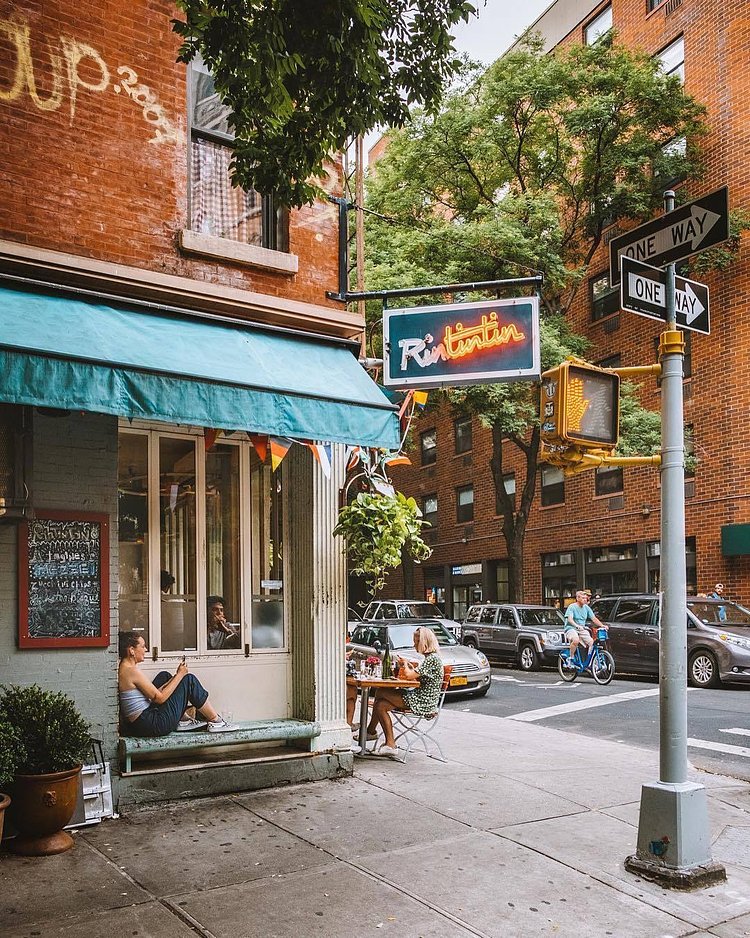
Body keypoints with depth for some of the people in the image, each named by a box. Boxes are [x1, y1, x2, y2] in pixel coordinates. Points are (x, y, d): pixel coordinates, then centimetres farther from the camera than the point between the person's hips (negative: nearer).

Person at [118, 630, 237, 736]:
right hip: (155, 726, -10)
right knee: (189, 680, -2)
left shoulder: (122, 669, 10)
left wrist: (176, 676, 9)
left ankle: (183, 720, 21)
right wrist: (179, 675, -6)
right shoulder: (131, 671, -19)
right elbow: (160, 698, -15)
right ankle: (216, 720, 10)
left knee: (164, 676, 22)